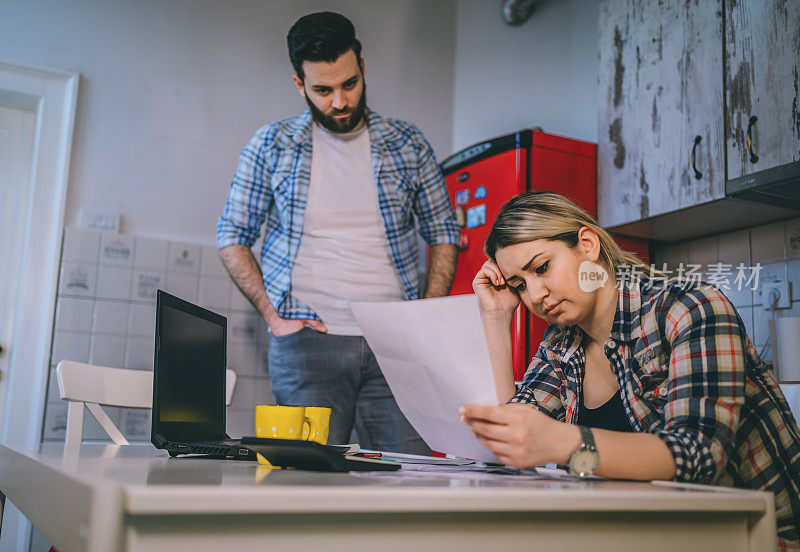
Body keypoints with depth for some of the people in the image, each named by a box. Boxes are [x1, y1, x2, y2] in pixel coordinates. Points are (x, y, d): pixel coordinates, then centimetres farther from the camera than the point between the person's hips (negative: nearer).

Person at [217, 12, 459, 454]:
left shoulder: (408, 145, 9)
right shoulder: (271, 146, 7)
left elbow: (443, 235, 14)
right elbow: (232, 237, 9)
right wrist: (274, 316, -2)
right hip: (307, 342, -1)